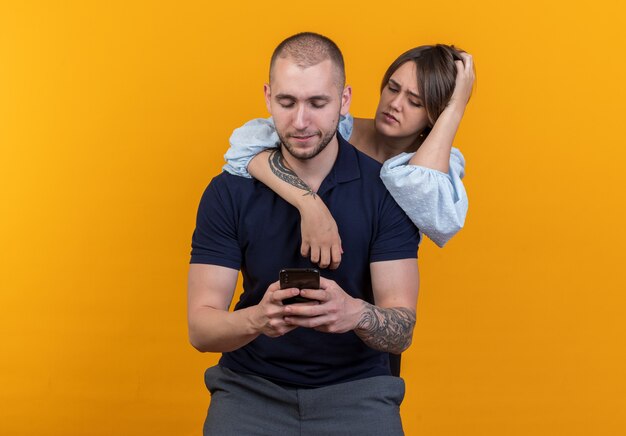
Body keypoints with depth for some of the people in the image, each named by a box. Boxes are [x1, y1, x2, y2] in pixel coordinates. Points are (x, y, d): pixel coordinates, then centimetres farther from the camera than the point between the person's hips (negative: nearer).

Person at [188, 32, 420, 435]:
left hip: (356, 387, 0)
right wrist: (256, 319, -30)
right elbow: (200, 328, -8)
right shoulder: (229, 192, -4)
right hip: (252, 385, 1)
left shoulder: (385, 189, -6)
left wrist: (355, 313, -32)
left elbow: (402, 333, -10)